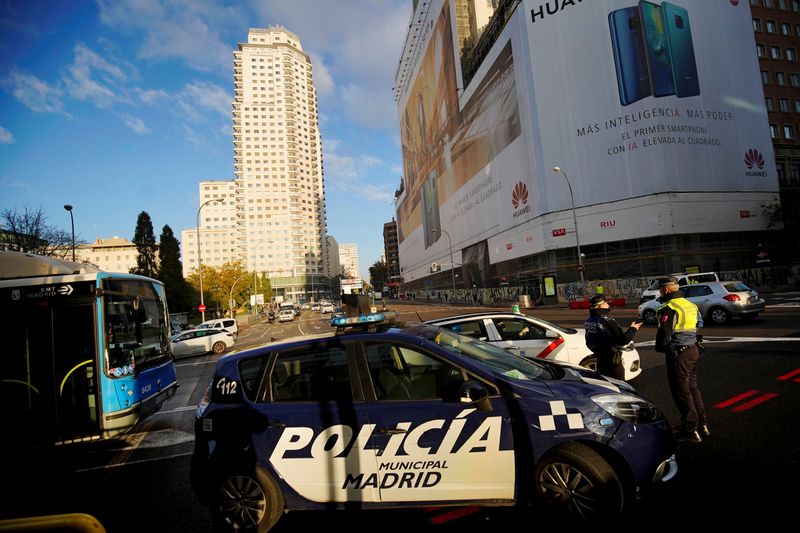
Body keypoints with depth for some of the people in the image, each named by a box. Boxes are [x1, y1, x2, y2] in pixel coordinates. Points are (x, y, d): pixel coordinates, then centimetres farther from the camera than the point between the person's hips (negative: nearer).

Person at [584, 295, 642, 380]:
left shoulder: (588, 322, 1)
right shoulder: (607, 321, -23)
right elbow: (622, 340, -19)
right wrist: (633, 329, -5)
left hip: (600, 359, 7)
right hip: (612, 360, -7)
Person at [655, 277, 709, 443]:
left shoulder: (668, 308, -17)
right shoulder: (690, 305, 11)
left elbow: (664, 333, -20)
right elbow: (699, 324, 20)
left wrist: (660, 347, -4)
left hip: (678, 354, -9)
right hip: (693, 350, 9)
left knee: (681, 391, 0)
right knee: (692, 387, 19)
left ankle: (691, 430, 6)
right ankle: (702, 425, 27)